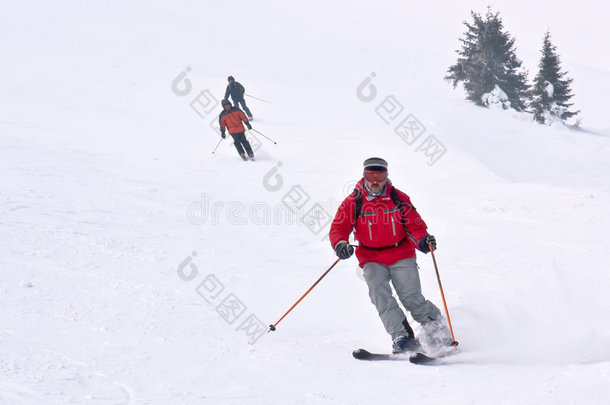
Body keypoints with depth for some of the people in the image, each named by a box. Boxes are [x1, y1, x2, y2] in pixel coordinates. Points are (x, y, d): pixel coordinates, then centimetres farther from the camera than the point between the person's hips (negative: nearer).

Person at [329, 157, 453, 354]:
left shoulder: (399, 198, 0)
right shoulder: (353, 202, -1)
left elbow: (414, 225, 0)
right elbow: (338, 228, -2)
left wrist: (422, 239, -23)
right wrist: (340, 244, -25)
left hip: (401, 256, 0)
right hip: (372, 259, 1)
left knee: (412, 298, -11)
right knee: (379, 293, -23)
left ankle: (438, 329, 11)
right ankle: (403, 338, -23)